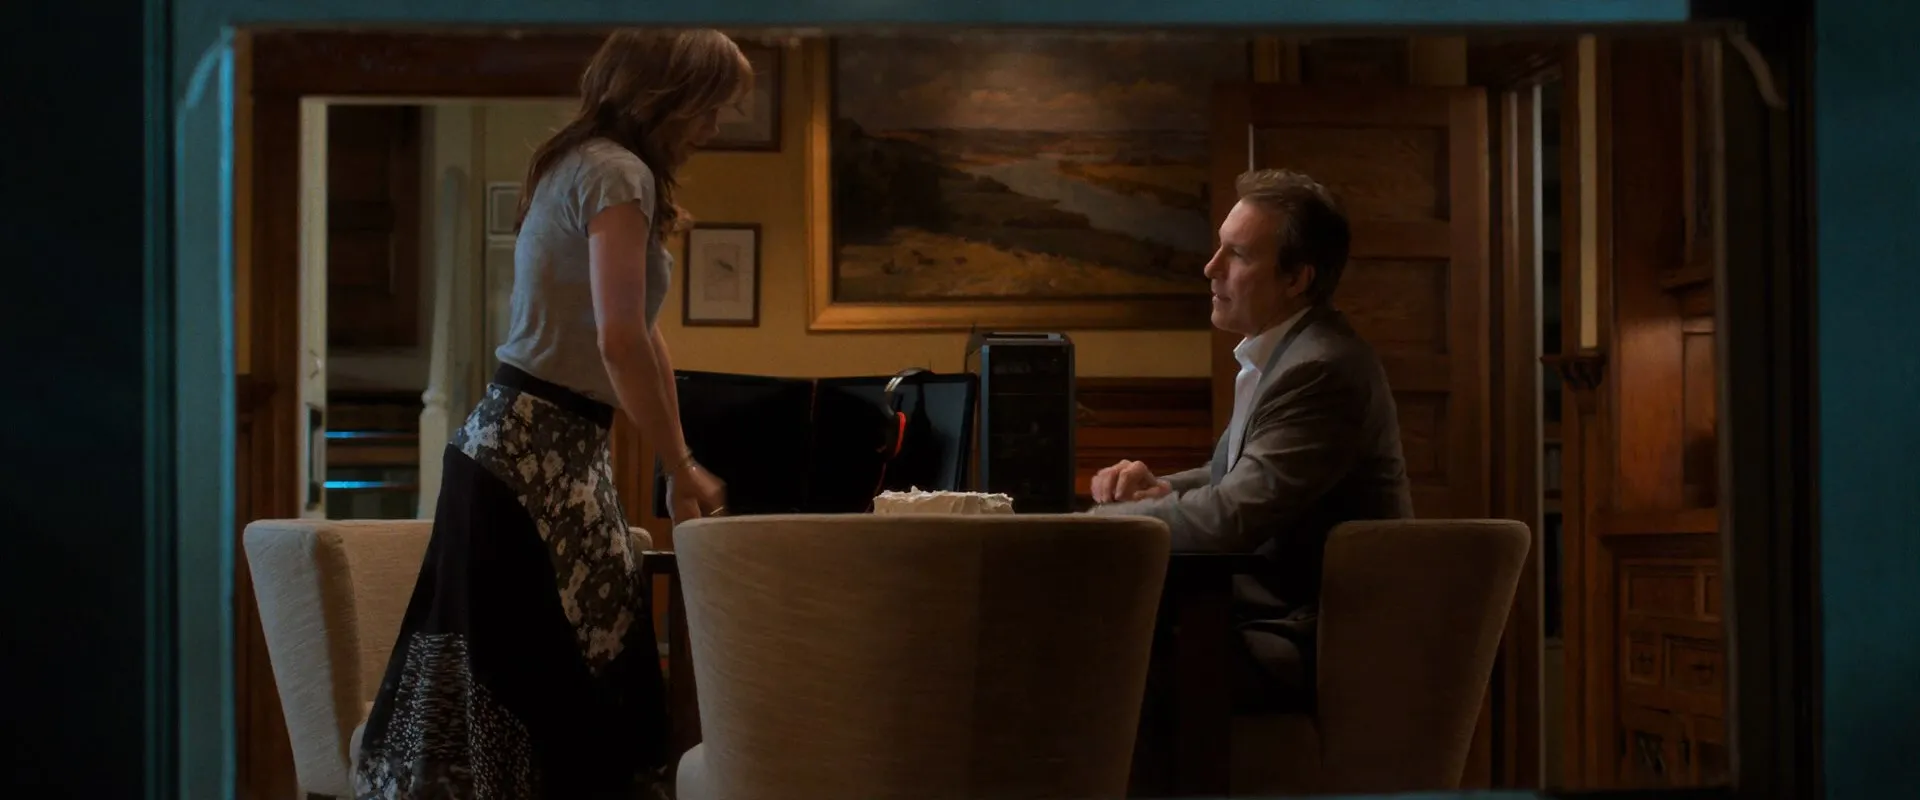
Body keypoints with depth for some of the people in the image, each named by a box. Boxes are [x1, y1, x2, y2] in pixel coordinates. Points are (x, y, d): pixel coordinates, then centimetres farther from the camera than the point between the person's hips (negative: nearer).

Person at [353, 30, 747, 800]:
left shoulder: (583, 166, 18)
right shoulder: (618, 173, -12)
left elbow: (635, 339, 21)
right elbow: (621, 342, -22)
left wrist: (680, 466, 21)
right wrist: (683, 468, -14)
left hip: (524, 446, 10)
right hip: (539, 453, -10)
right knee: (568, 685, -8)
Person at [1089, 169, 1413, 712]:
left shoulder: (1321, 371, -20)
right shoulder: (1288, 353, 14)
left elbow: (1231, 519, -25)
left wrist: (1098, 519, -13)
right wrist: (1160, 489, 3)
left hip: (1309, 658, -10)